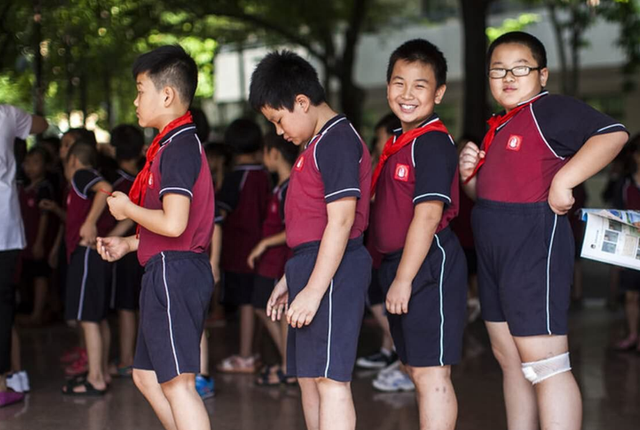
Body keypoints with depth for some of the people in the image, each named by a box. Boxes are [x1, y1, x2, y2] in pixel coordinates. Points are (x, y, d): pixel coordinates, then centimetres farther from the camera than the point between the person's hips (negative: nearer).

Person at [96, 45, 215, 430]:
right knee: (147, 375, 18)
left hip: (173, 273, -11)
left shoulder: (178, 147, -16)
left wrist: (128, 209, -9)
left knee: (178, 381, -10)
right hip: (169, 272, 11)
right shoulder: (179, 144, 17)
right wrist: (129, 244, 19)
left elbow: (173, 224, -25)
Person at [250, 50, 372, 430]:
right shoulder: (317, 143, 18)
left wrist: (314, 289, -22)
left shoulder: (337, 141, -14)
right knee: (308, 377, 15)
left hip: (333, 270, -11)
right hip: (311, 265, 11)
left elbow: (341, 221, -21)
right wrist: (290, 279, 23)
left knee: (329, 377, -12)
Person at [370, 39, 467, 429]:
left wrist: (403, 279, -21)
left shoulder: (433, 143, -15)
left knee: (431, 373, -7)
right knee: (418, 370, 17)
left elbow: (427, 216, -21)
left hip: (429, 265, -10)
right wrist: (393, 272, 17)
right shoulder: (399, 143, 14)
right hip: (400, 265, 10)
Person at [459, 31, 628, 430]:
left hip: (535, 244, -10)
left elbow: (614, 133, -25)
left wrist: (563, 180, -29)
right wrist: (469, 171, 4)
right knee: (510, 359, 15)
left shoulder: (551, 109, -11)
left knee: (544, 363, -10)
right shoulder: (498, 126, 16)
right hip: (494, 247, 10)